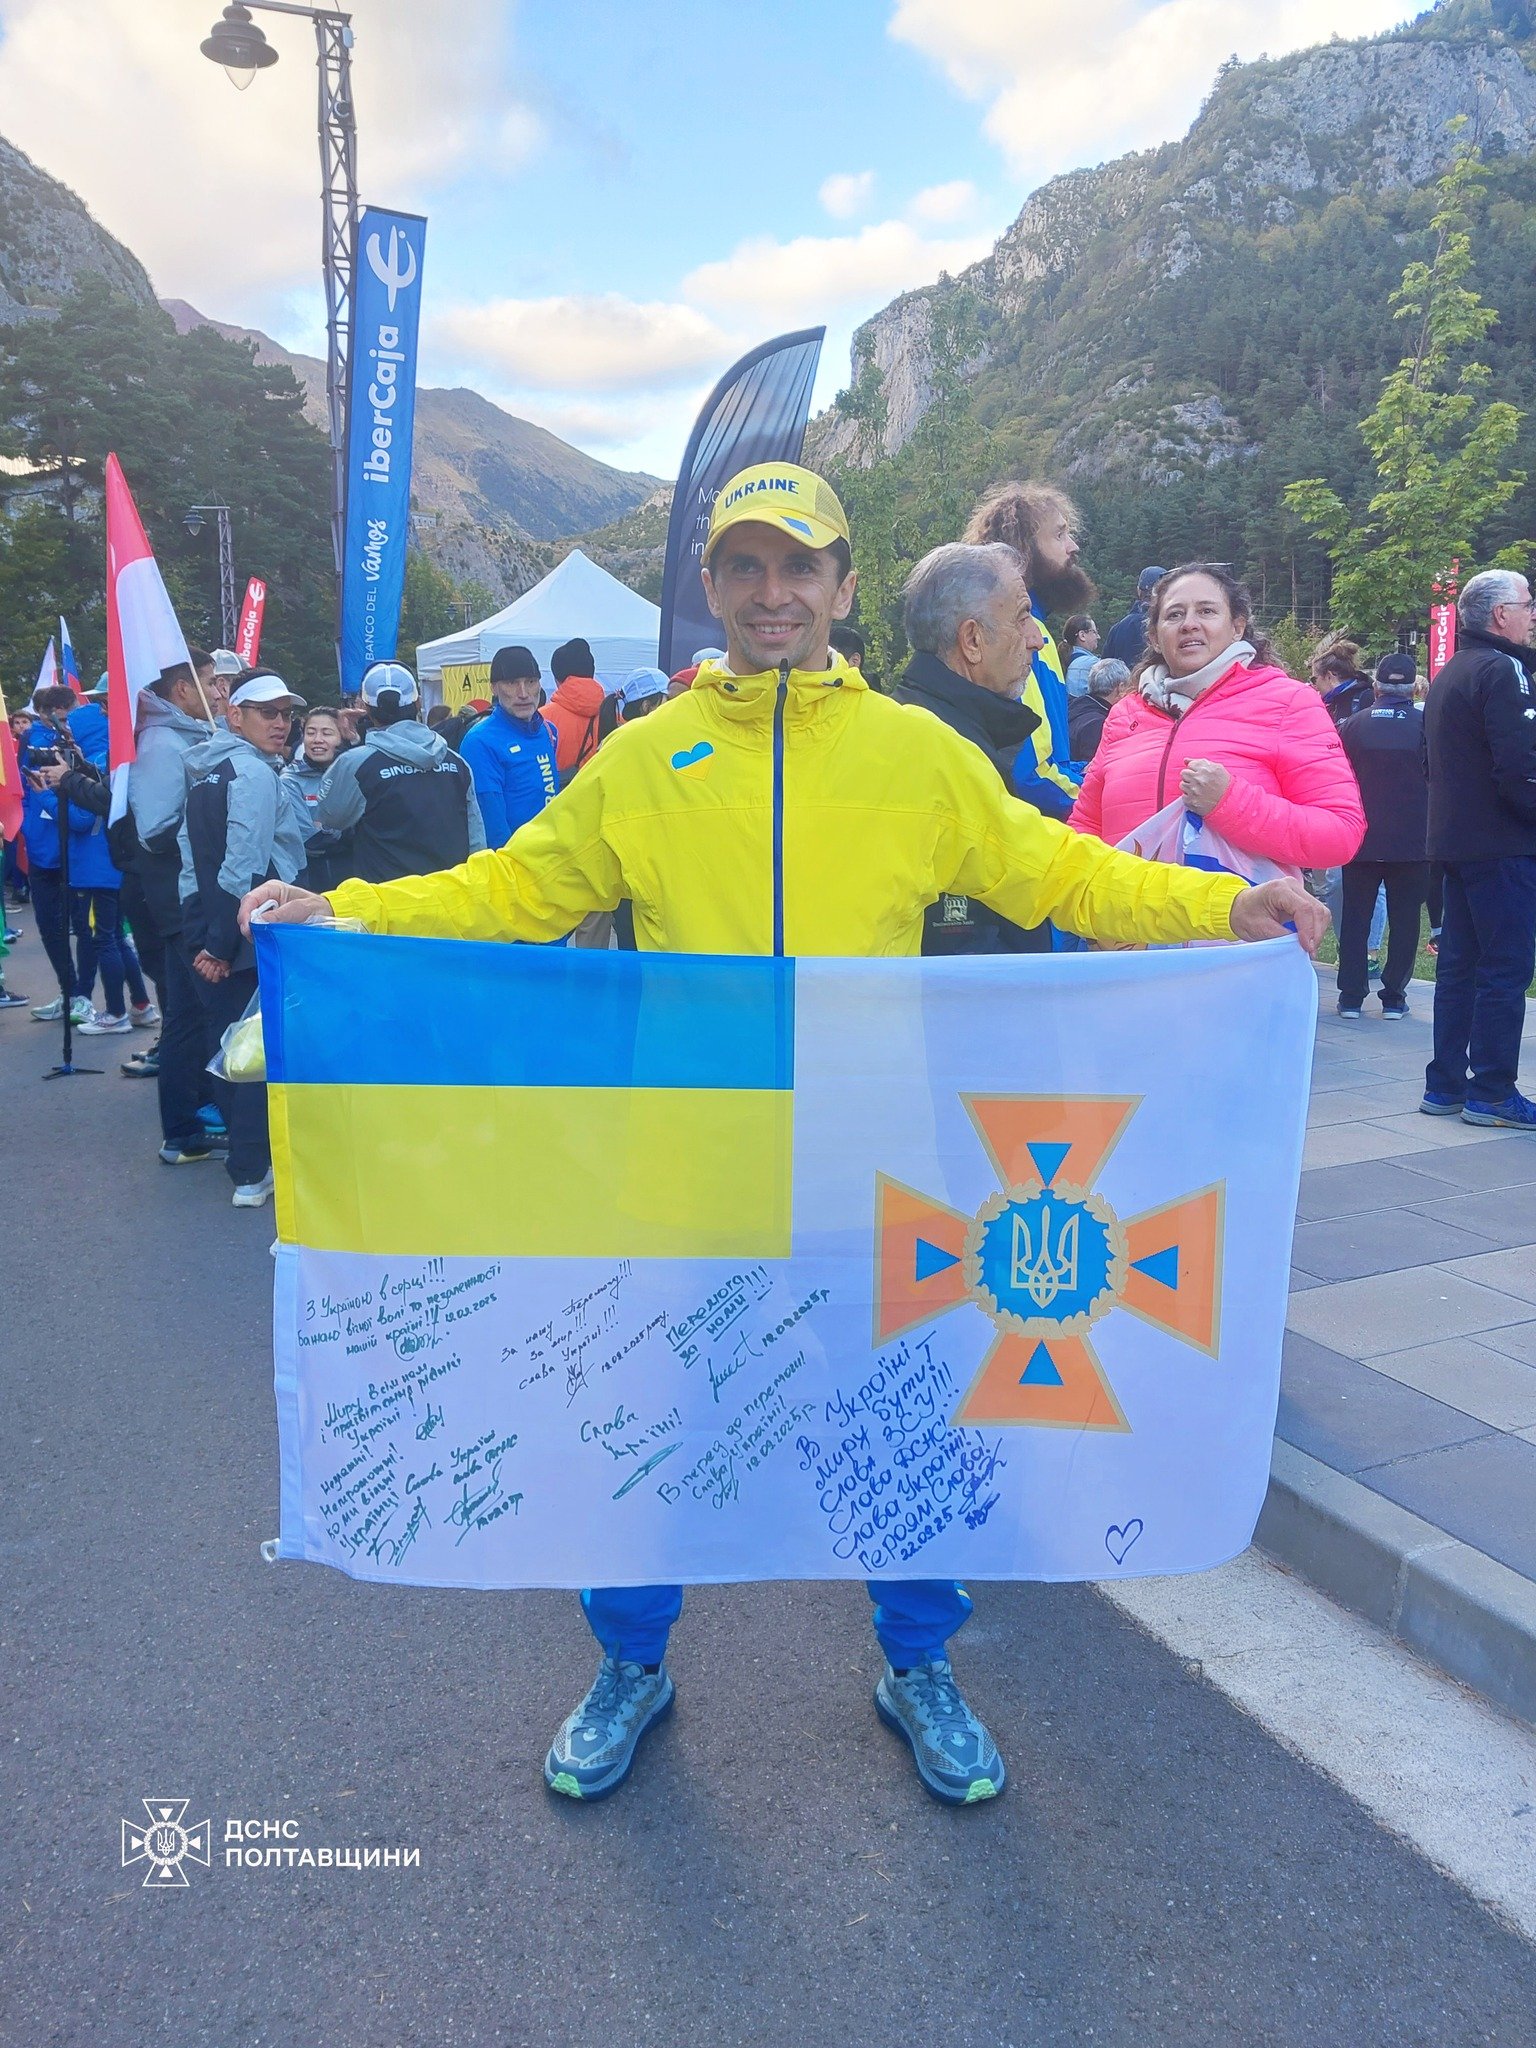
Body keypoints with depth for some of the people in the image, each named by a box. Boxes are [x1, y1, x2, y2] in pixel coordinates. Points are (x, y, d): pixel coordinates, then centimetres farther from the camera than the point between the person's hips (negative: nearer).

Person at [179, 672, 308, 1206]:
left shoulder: (204, 769, 14)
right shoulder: (253, 771, -14)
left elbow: (190, 848, 18)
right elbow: (246, 865, -22)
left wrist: (202, 930, 16)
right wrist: (221, 942, -19)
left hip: (209, 932, 9)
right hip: (250, 938, -9)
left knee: (228, 1040, 16)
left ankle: (242, 1148, 29)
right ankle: (252, 1172, 5)